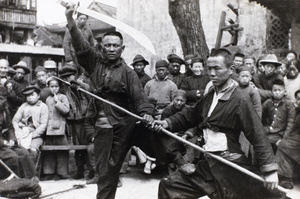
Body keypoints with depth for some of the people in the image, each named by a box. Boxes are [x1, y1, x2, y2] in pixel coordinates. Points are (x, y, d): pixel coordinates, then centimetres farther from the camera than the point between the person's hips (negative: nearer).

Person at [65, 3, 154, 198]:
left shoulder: (127, 72, -2)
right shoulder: (95, 62, 6)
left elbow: (139, 95, -11)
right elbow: (80, 44, -4)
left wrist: (146, 112, -31)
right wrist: (70, 17, -15)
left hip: (124, 125, -2)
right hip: (102, 125, 2)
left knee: (112, 167, 8)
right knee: (104, 167, 9)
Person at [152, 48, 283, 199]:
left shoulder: (239, 101, -12)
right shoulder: (209, 96, 11)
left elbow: (258, 137, -15)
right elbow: (190, 115, 20)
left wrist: (269, 169, -19)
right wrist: (168, 123, 5)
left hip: (231, 167, -7)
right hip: (208, 164, 7)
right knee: (168, 185, 8)